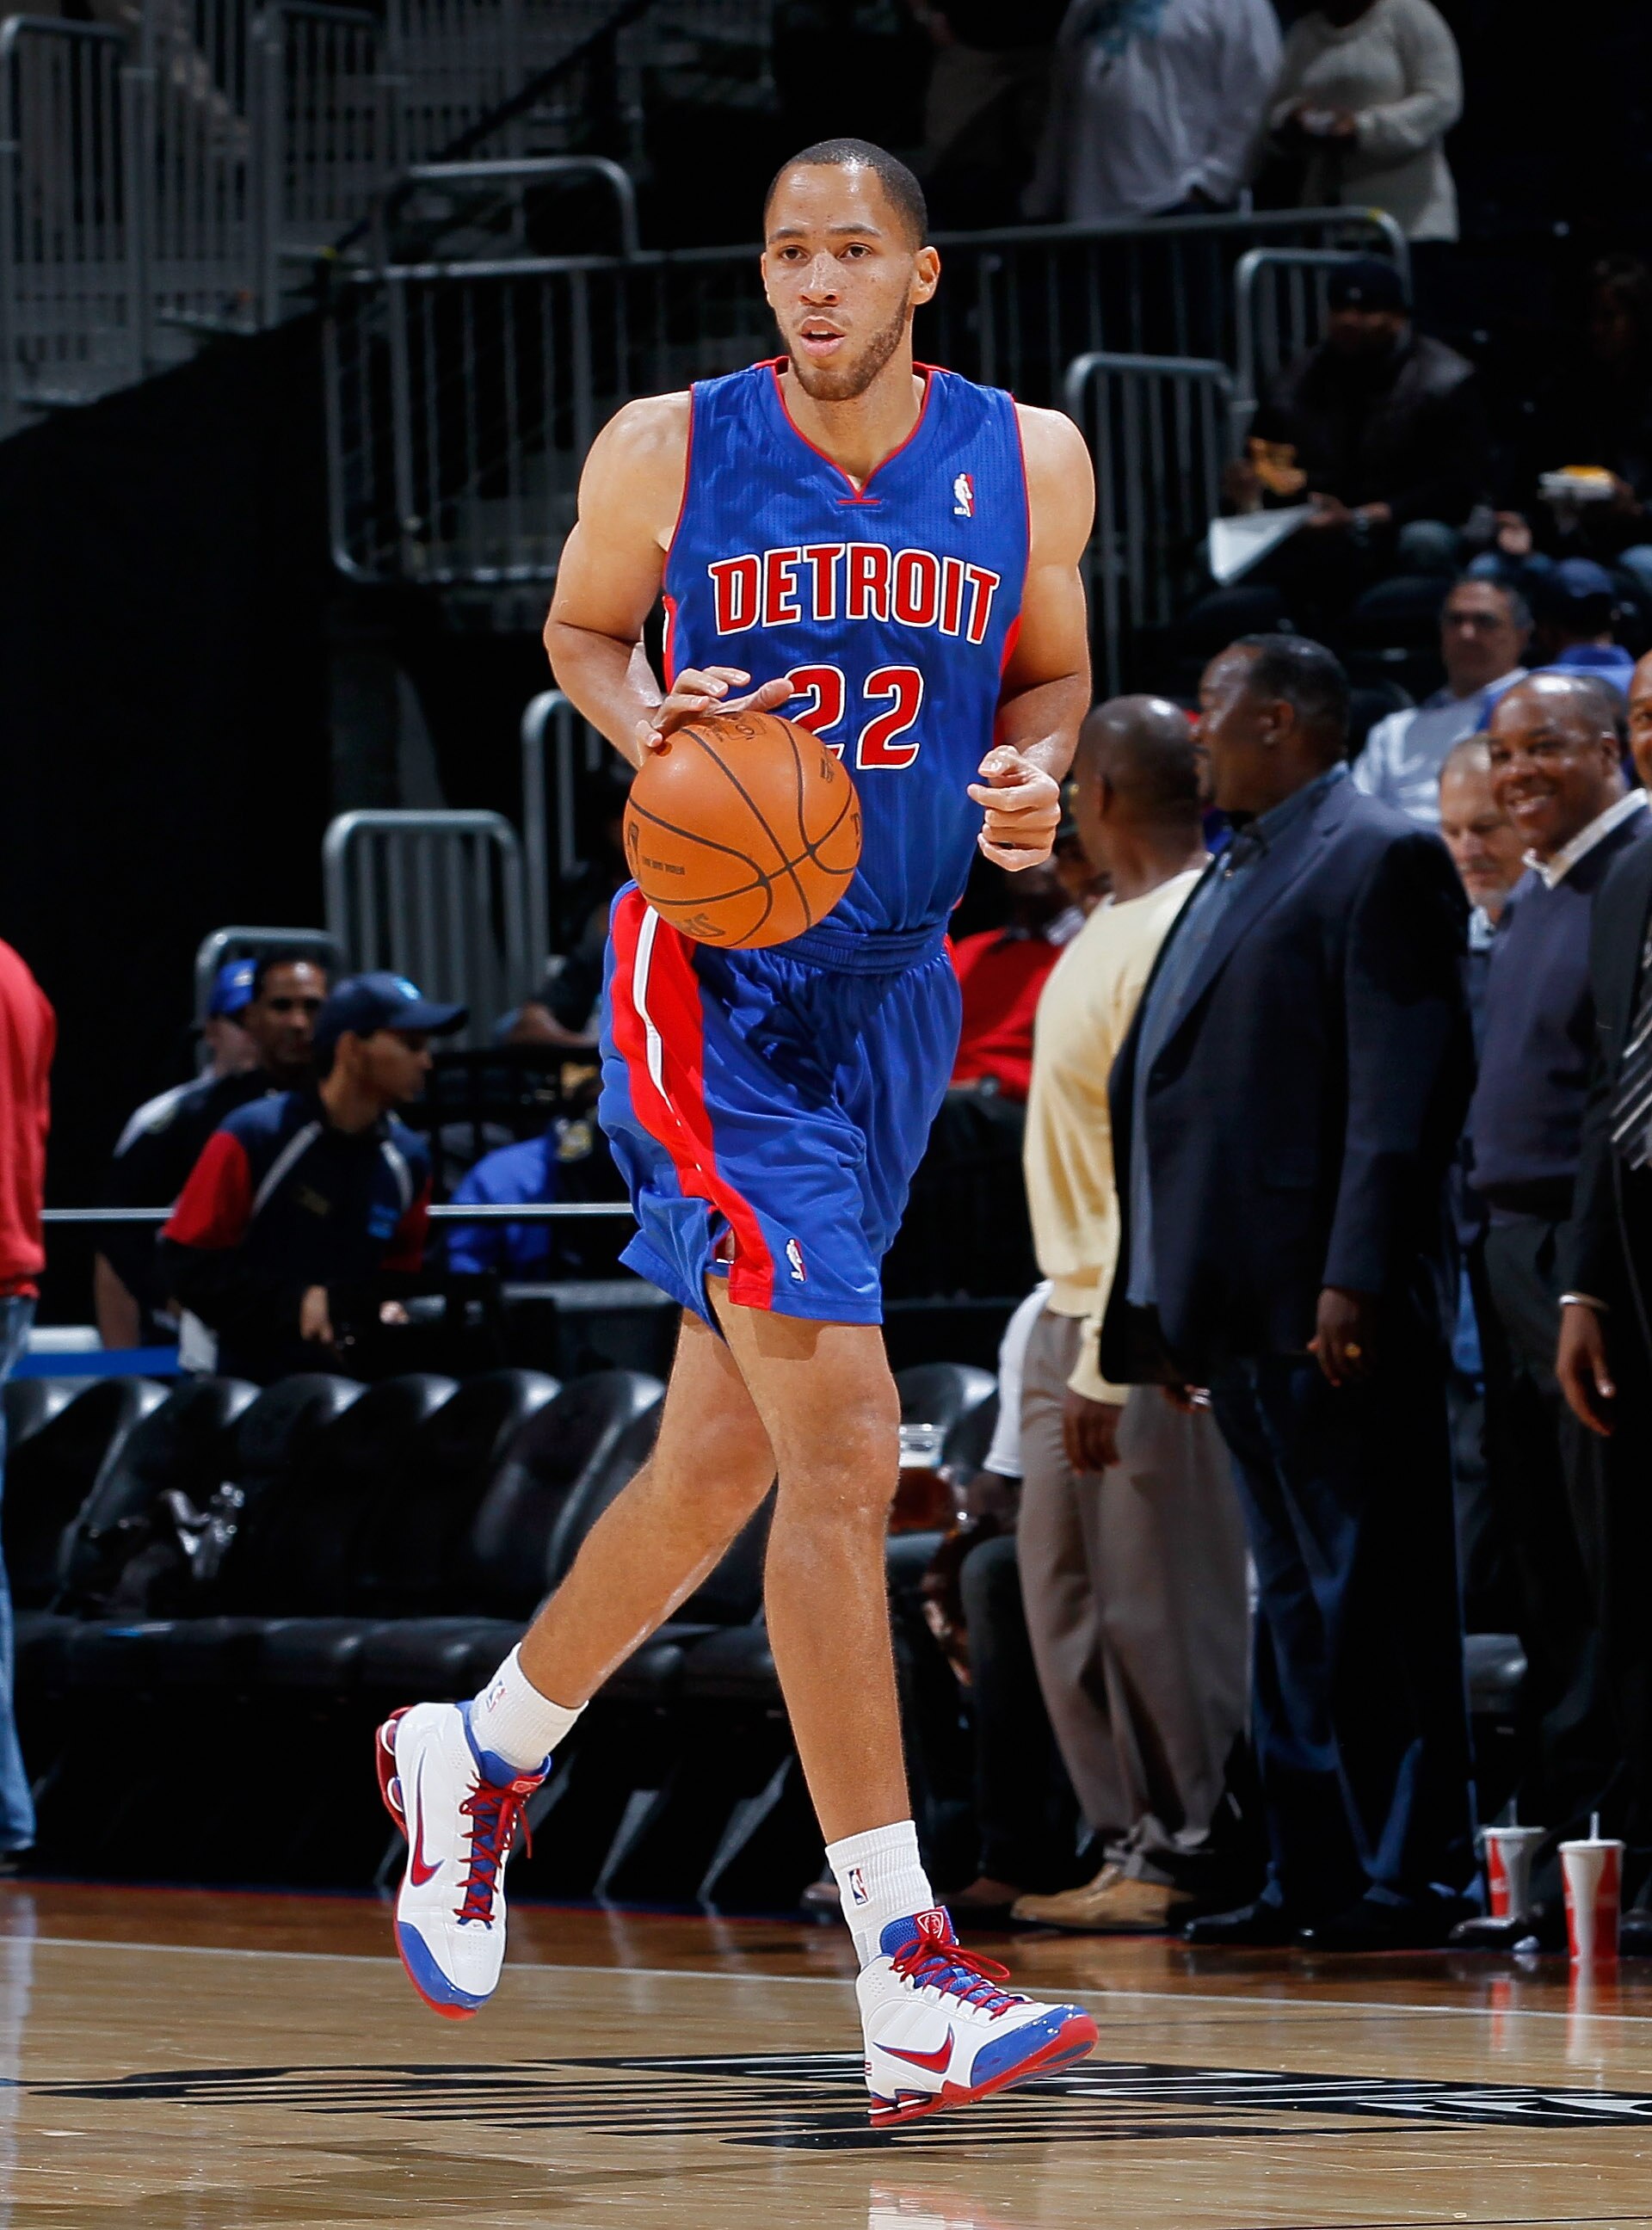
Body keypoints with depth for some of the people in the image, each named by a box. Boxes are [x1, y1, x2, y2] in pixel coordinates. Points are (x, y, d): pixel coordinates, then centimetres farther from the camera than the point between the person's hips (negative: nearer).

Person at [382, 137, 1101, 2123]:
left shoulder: (1027, 461, 2)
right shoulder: (668, 452, -6)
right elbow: (579, 630, 10)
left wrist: (1031, 771, -6)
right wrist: (645, 721, -11)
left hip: (896, 995, 5)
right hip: (718, 986, -5)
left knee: (723, 1459, 15)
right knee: (843, 1445, -17)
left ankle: (479, 1758, 41)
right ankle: (904, 1990, -18)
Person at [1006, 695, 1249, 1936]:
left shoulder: (1182, 938, -16)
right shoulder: (1116, 932, 13)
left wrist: (1110, 1362, -21)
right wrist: (1075, 1339, 14)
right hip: (1076, 1318, 10)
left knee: (1160, 1599, -5)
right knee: (1068, 1596, 11)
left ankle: (1187, 1858, 1)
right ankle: (1132, 1847, 16)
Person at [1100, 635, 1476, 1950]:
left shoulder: (1381, 858, -7)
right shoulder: (1232, 879, 21)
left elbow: (1407, 1083, -16)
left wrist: (1355, 1279, -23)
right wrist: (1159, 1301, 16)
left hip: (1333, 1307, -9)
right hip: (1240, 1307, 9)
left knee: (1371, 1597, -7)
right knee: (1295, 1601, 10)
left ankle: (1409, 1878, -4)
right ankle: (1315, 1876, 12)